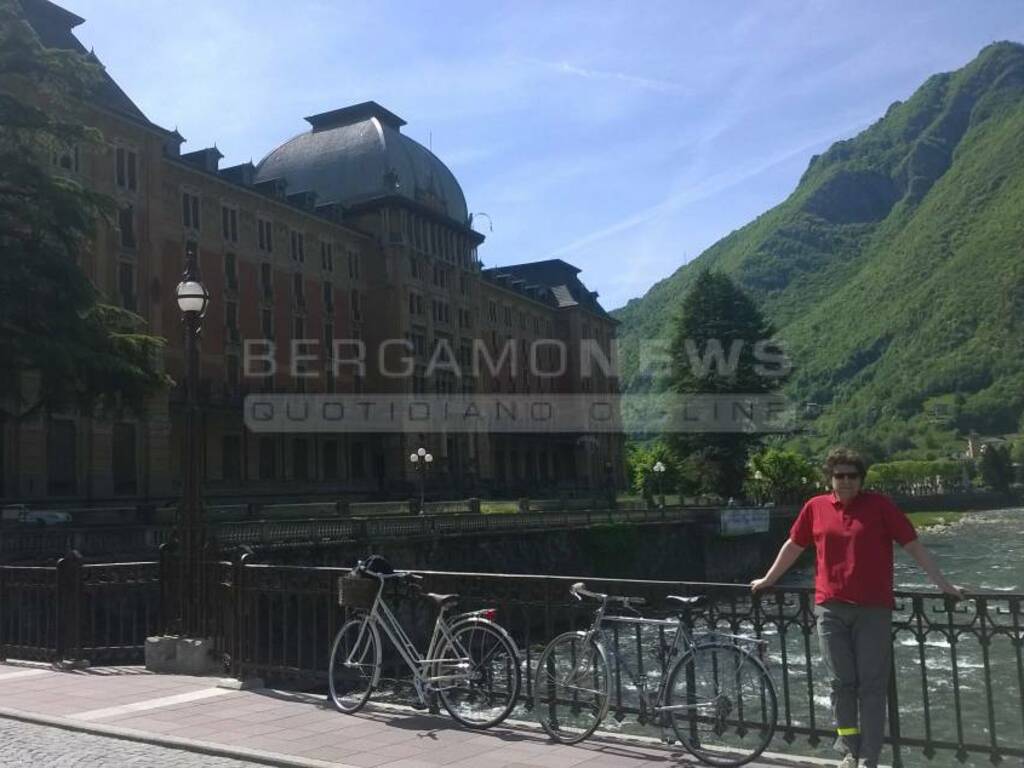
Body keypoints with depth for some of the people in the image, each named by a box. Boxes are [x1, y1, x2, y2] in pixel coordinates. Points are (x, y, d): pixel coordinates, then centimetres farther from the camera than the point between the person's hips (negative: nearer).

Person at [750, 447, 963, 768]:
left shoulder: (880, 505, -1)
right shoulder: (815, 507, 5)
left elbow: (913, 546, 2)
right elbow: (793, 546, 17)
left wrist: (943, 584, 0)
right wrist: (768, 580, 25)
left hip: (873, 609, -2)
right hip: (830, 609, 2)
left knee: (872, 686, 1)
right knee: (841, 684, 6)